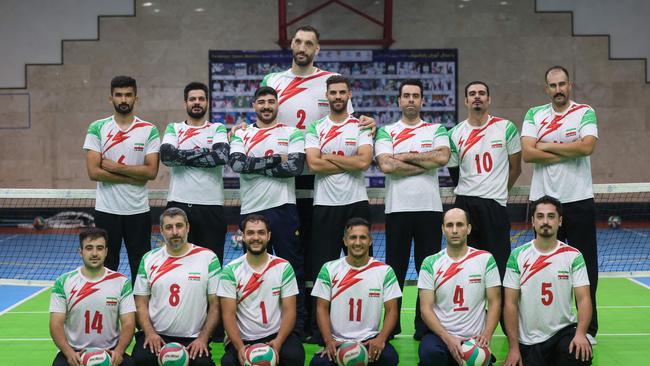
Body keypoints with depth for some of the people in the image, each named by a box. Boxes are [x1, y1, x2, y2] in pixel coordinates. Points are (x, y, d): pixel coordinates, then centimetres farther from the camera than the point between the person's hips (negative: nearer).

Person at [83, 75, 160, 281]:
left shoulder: (149, 130, 0)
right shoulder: (97, 128, 0)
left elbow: (151, 171, -8)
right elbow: (93, 172, -8)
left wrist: (116, 167, -12)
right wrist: (134, 177, -11)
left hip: (138, 210, 0)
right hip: (106, 210, 0)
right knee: (106, 267, 8)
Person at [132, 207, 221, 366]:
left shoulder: (208, 258, 1)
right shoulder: (149, 259, 8)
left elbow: (215, 304, 1)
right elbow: (141, 302, 9)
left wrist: (203, 338, -8)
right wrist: (150, 333, -6)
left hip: (194, 340, -1)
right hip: (155, 335, 1)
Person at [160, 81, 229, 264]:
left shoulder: (217, 129, 9)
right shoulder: (174, 129, 11)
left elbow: (222, 155, -11)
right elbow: (166, 155, -9)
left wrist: (184, 157, -7)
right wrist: (205, 152, -8)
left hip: (211, 205, 0)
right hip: (179, 204, 0)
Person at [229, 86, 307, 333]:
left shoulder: (292, 133, 6)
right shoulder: (241, 134, 11)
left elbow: (295, 166, -11)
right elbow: (237, 163, -9)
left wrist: (255, 166, -8)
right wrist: (276, 160, -11)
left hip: (283, 209, -2)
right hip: (251, 210, 2)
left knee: (293, 266, 3)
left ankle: (298, 324, 11)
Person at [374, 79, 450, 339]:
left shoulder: (436, 130, 12)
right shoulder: (386, 132, 9)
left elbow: (443, 157, -9)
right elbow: (386, 165, -9)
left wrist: (405, 156, -6)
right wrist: (425, 164, -7)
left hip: (430, 208, 1)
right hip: (397, 208, -1)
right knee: (395, 267, 4)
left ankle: (425, 325, 13)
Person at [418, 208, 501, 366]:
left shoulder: (485, 259, 1)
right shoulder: (430, 264, 0)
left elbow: (494, 302, 2)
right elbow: (426, 308, -3)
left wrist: (486, 336, -14)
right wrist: (448, 339, -16)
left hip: (475, 339, 2)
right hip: (440, 334, -2)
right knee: (429, 353, -33)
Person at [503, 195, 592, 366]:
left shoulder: (574, 256, -2)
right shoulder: (517, 256, -3)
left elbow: (583, 299, -7)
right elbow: (510, 303, -3)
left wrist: (580, 333, -25)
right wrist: (513, 348, -8)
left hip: (564, 332, -1)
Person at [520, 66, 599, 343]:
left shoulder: (585, 112, 2)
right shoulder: (534, 115, 7)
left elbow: (587, 146, -16)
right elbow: (527, 153, -7)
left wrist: (547, 146, -9)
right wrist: (569, 152, -10)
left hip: (579, 200, -1)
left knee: (585, 265, 3)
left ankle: (589, 327, 14)